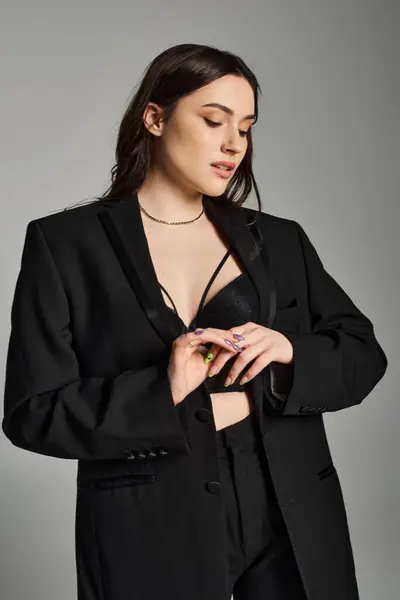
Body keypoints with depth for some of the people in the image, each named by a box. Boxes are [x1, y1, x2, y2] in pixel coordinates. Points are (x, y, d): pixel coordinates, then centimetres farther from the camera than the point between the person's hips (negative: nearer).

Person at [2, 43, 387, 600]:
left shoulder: (279, 240, 6)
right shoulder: (63, 243, -3)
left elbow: (364, 355, 8)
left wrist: (293, 352, -13)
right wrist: (165, 395, -19)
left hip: (293, 523, 3)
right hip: (150, 536, -3)